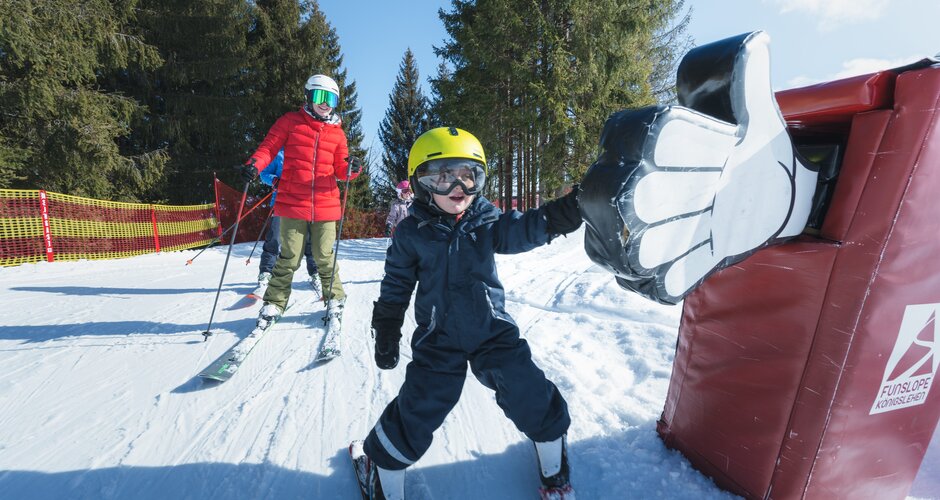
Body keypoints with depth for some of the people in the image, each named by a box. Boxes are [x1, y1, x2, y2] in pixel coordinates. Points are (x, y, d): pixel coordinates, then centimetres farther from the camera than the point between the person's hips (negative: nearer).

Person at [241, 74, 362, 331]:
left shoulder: (337, 133, 13)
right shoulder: (290, 121, 7)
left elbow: (340, 170, 11)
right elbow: (269, 147, 5)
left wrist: (352, 169, -11)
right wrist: (254, 165, -15)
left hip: (325, 205, 1)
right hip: (292, 203, -1)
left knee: (324, 258, 6)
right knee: (289, 258, 2)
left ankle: (335, 301, 23)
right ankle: (274, 303, 21)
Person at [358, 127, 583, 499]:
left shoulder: (485, 219, -4)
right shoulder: (412, 232, -6)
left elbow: (519, 231, -21)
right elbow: (396, 286, 3)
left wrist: (556, 216, -40)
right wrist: (386, 332, 4)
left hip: (493, 330, 2)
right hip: (438, 339, -1)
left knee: (530, 394, 6)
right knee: (418, 411, -1)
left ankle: (553, 467, 38)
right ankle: (384, 466, 33)